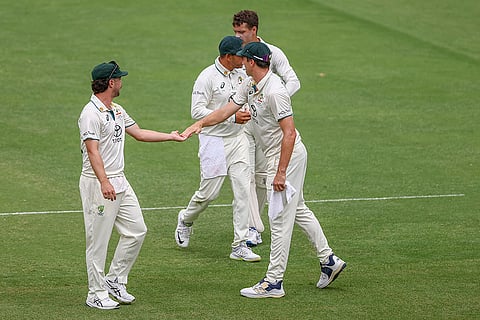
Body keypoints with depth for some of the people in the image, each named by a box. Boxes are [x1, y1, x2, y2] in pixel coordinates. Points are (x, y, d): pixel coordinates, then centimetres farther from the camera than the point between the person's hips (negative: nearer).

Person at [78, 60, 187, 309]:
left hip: (120, 181, 10)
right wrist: (104, 182, -35)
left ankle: (115, 280, 21)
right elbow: (92, 150, -25)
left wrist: (170, 137, 31)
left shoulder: (117, 111, 14)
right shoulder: (91, 113, -16)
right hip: (98, 184, -10)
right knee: (98, 240, -3)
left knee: (136, 231, 11)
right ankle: (96, 294, 4)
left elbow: (139, 133, 27)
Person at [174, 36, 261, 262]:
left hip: (237, 139, 6)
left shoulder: (241, 75, 7)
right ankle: (186, 219, 33)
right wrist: (232, 117, -23)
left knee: (243, 191, -2)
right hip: (214, 140, -6)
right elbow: (197, 111, -19)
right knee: (209, 191, 0)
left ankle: (240, 246, 0)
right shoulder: (207, 77, -15)